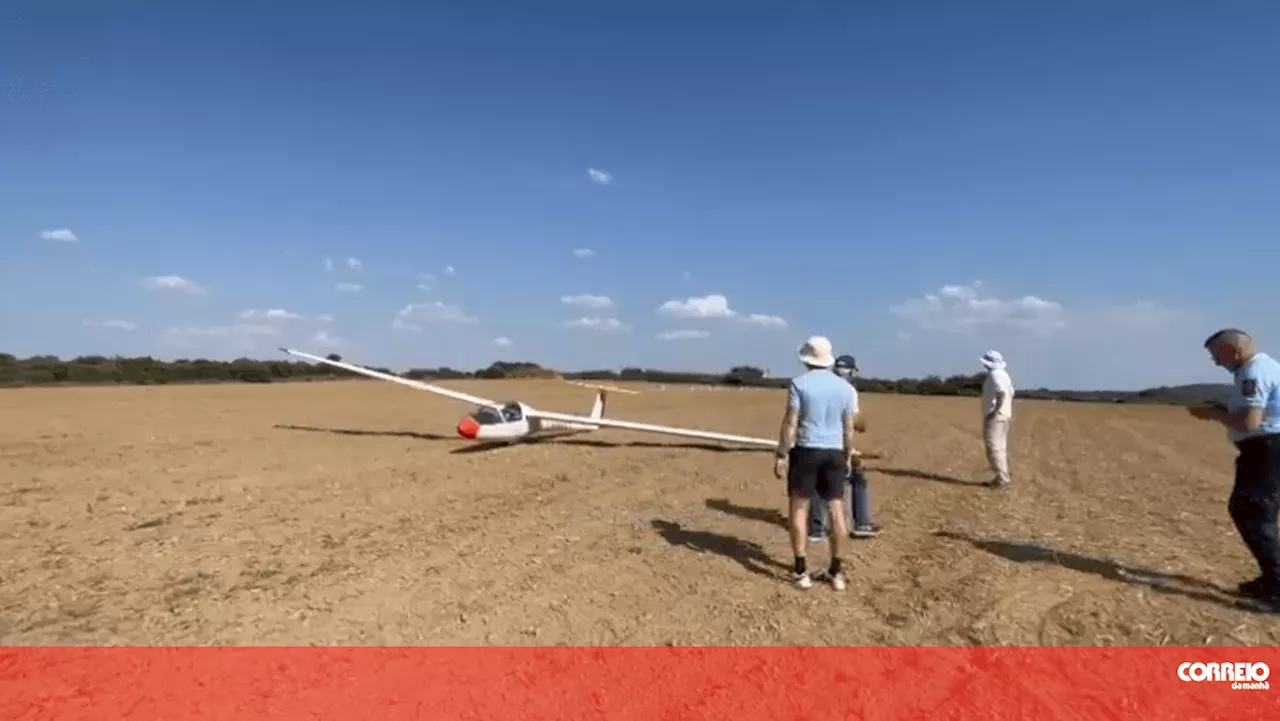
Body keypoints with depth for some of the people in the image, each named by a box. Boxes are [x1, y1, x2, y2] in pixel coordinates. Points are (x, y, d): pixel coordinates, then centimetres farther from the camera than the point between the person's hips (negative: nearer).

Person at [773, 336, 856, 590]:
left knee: (799, 510, 4)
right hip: (834, 453, 4)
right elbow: (849, 428, 9)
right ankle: (837, 572, 15)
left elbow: (790, 423, -12)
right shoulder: (844, 386, 6)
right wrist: (847, 456, 19)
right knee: (836, 512, 8)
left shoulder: (799, 383, -8)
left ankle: (802, 571, 3)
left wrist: (781, 455, -8)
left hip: (806, 451, -4)